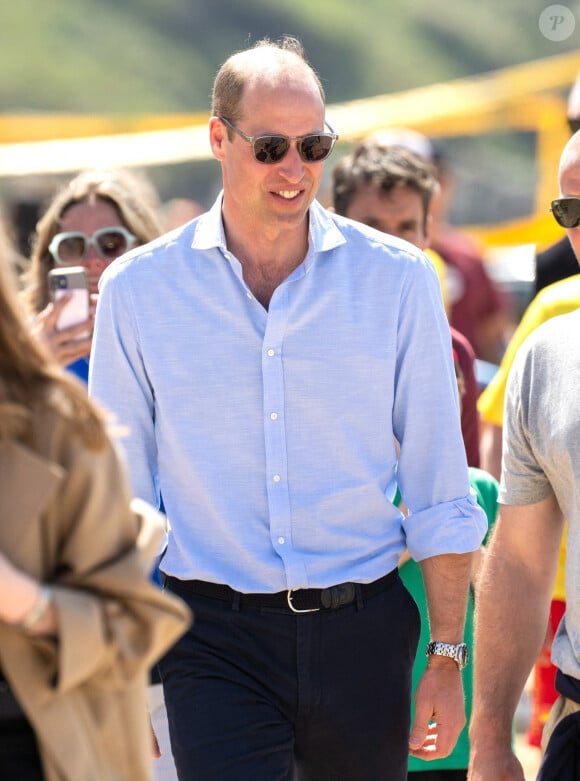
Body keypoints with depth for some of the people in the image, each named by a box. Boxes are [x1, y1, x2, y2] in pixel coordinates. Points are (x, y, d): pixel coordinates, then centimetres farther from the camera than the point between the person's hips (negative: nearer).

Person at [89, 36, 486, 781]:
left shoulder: (397, 278, 2)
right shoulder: (138, 289, 2)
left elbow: (438, 488, 5)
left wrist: (447, 658, 2)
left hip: (362, 633, 1)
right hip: (216, 640, -1)